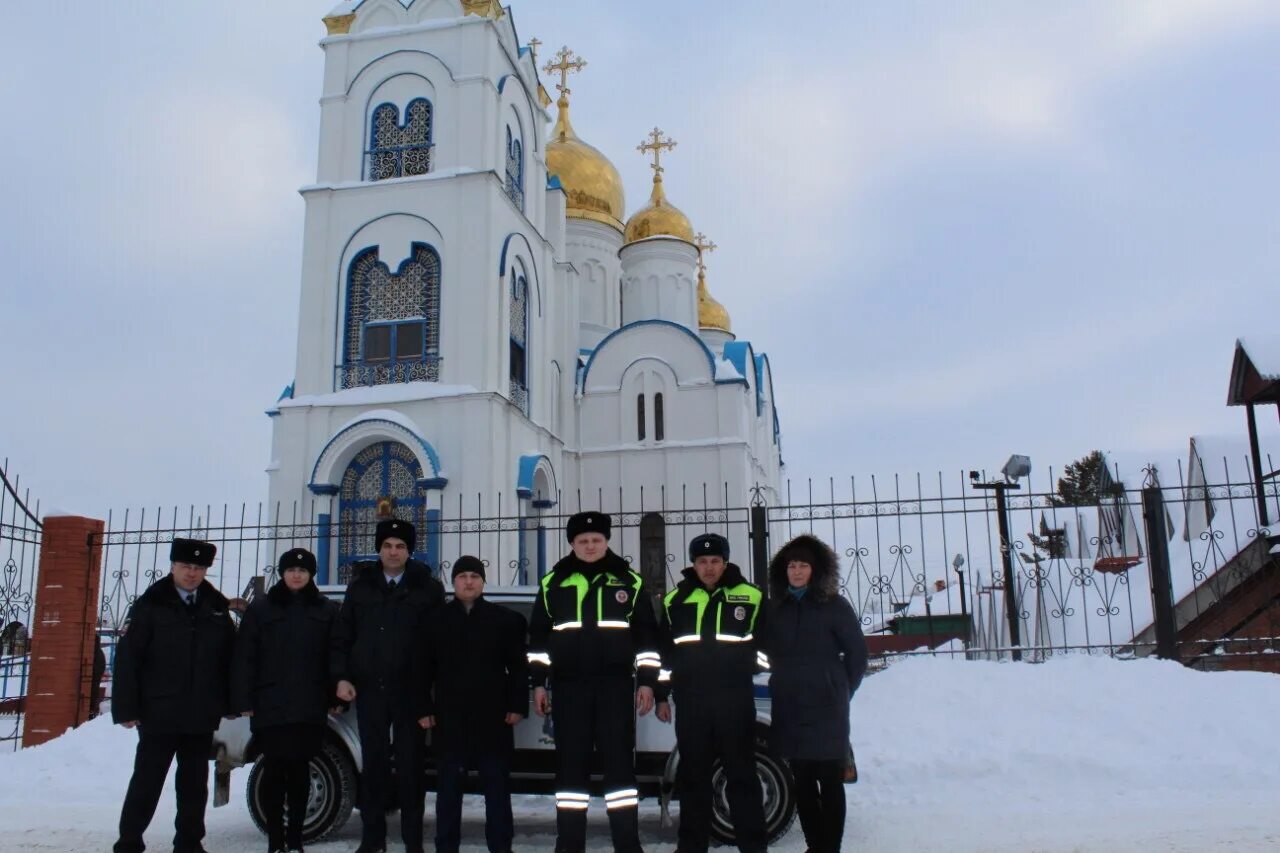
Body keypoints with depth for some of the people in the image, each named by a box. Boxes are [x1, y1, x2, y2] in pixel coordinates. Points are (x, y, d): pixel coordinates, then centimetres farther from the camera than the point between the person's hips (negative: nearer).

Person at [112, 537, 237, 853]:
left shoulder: (217, 607, 8)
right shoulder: (150, 605, -4)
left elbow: (230, 658, 9)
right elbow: (127, 658, -8)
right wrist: (126, 708, -13)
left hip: (202, 716, 4)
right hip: (159, 713, -4)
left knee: (194, 782, 12)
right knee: (147, 781, 4)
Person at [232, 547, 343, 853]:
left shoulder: (327, 610, 8)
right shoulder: (261, 608, 6)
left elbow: (335, 655, 3)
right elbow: (244, 658, 2)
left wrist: (336, 694, -7)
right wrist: (244, 700, -5)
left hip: (309, 707, 1)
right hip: (270, 706, -1)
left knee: (299, 770, 7)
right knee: (274, 771, 2)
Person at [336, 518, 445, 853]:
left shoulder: (428, 589, 1)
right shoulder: (361, 585, 9)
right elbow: (344, 634, 9)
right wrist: (343, 676, -2)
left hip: (411, 691, -2)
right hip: (369, 689, 2)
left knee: (410, 767, 3)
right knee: (373, 765, 9)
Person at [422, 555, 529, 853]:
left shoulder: (505, 619, 4)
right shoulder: (438, 619, 7)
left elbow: (518, 666, 3)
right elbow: (426, 668, 6)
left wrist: (517, 705, -4)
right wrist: (425, 709, 0)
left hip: (492, 714, -1)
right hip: (450, 715, 1)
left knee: (497, 783, 5)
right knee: (448, 784, 6)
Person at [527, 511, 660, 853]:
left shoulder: (629, 581, 6)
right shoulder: (554, 582, 8)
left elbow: (646, 634, 6)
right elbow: (538, 635, 9)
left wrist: (647, 681, 1)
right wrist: (539, 683, 5)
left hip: (615, 685, -1)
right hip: (568, 686, 1)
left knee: (619, 761, -1)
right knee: (570, 763, 4)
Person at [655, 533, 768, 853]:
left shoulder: (751, 597, 1)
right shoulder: (676, 600, 9)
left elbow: (766, 643, 10)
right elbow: (663, 651, 14)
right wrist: (662, 695, 12)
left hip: (735, 699, -2)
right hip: (690, 700, 3)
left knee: (741, 773, 3)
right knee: (693, 774, 10)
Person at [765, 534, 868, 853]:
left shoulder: (833, 605, -3)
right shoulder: (775, 608, 7)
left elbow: (857, 652, 0)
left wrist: (841, 691, 3)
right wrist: (789, 681, 8)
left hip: (826, 707, -4)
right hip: (789, 708, 4)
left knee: (829, 780, 2)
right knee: (802, 782, 9)